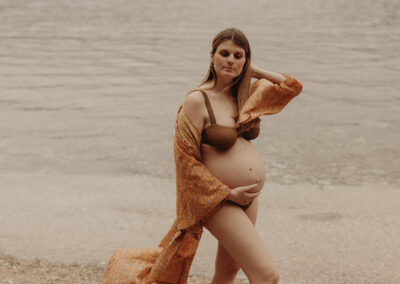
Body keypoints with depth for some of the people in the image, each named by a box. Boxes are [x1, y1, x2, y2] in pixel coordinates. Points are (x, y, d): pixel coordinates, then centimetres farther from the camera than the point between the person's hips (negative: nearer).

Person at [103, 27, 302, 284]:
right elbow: (186, 159, -15)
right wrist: (228, 193, -15)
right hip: (219, 201, -8)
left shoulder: (246, 95, 4)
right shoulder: (197, 101, -16)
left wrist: (255, 72, 3)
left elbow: (293, 87, 13)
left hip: (249, 198, 8)